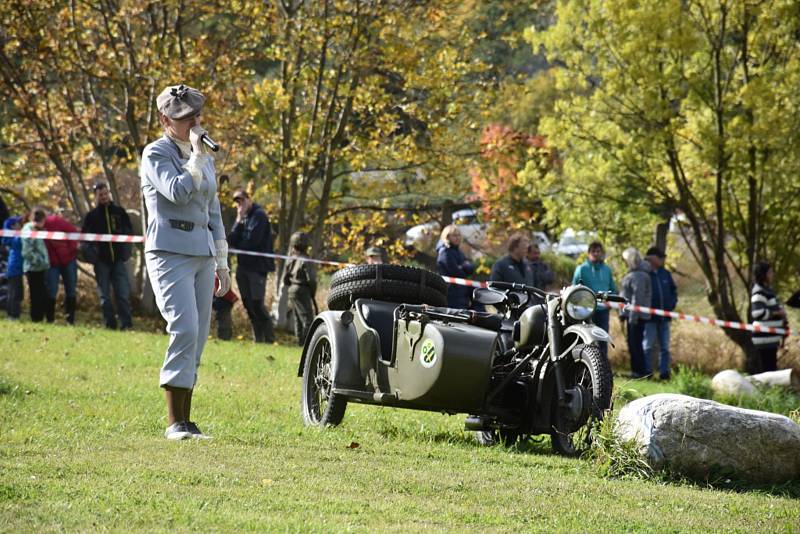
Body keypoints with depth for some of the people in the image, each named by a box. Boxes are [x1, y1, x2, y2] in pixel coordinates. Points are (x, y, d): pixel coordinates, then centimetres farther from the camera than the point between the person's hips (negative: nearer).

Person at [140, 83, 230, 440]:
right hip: (170, 253, -7)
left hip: (201, 255, 7)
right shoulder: (156, 154, -3)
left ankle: (186, 421, 6)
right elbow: (177, 192, -20)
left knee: (197, 338, 3)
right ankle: (174, 423, -18)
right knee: (185, 330, -19)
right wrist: (196, 154, -16)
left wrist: (222, 263, 20)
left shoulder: (204, 159, 18)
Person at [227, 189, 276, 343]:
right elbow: (233, 241, 5)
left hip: (257, 266, -8)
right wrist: (239, 222, -6)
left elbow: (252, 240, -16)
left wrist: (237, 244, 1)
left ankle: (269, 338, -6)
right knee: (248, 304, 8)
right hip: (243, 265, 8)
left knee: (257, 304, -12)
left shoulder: (259, 215, -7)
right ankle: (257, 338, 14)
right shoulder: (241, 217, 15)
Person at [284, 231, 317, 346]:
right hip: (303, 292, -8)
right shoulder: (306, 261, -15)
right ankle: (306, 340, -13)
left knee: (298, 319, 15)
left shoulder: (291, 261, 6)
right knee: (307, 318, -7)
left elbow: (285, 279, 12)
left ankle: (300, 340, 18)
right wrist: (312, 293, -4)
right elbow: (311, 279, -19)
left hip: (292, 290, 8)